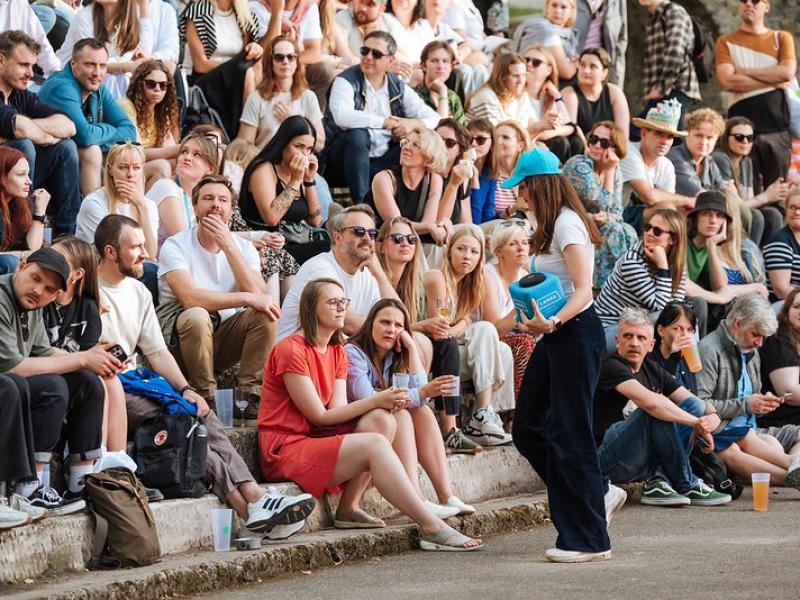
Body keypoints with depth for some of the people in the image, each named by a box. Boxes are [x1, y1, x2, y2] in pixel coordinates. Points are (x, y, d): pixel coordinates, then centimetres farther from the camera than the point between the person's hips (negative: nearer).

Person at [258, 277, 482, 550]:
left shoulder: (337, 352, 14)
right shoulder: (291, 350, -12)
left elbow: (338, 409, 1)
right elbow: (319, 416, -14)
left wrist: (383, 403, -17)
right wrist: (375, 401, -15)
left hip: (312, 439, 8)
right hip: (284, 449, -8)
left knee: (381, 420, -15)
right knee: (374, 444, -25)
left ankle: (347, 510, -15)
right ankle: (432, 528, -26)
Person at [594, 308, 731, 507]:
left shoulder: (652, 370, 13)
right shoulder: (611, 367, -14)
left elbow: (695, 403, 8)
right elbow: (649, 401, -30)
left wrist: (712, 416, -16)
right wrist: (696, 422, -25)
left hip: (640, 459, 8)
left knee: (694, 405, -1)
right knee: (656, 412, -28)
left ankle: (658, 479, -15)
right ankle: (687, 485, -18)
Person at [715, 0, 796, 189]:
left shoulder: (782, 38, 14)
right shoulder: (726, 42, 11)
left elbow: (788, 72, -4)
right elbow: (726, 81, -5)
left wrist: (744, 71, -3)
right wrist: (773, 80, -4)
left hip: (777, 128, 1)